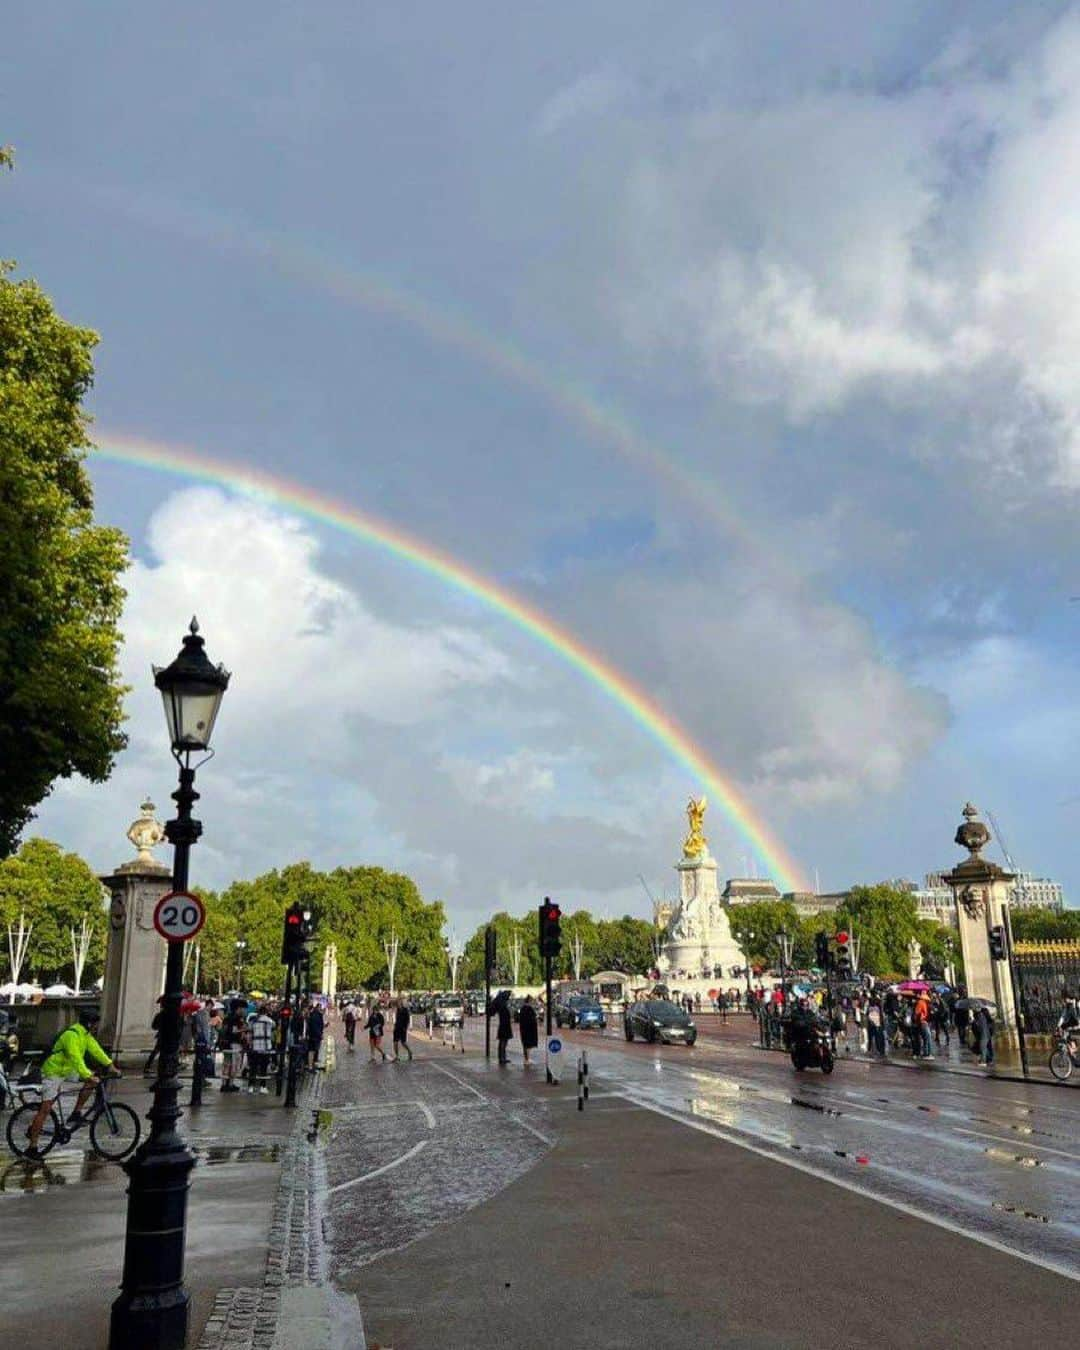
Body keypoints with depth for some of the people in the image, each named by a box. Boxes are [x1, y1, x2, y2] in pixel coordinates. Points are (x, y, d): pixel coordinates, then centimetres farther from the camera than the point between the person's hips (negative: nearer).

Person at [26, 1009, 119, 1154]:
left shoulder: (85, 1034, 1)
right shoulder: (71, 1035, -28)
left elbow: (96, 1050, 3)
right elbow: (76, 1058, -38)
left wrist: (111, 1066, -5)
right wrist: (88, 1076, -45)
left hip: (67, 1069, 9)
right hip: (54, 1071, -9)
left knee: (94, 1079, -5)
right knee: (46, 1108, -8)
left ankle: (76, 1113, 2)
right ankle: (32, 1147, -2)